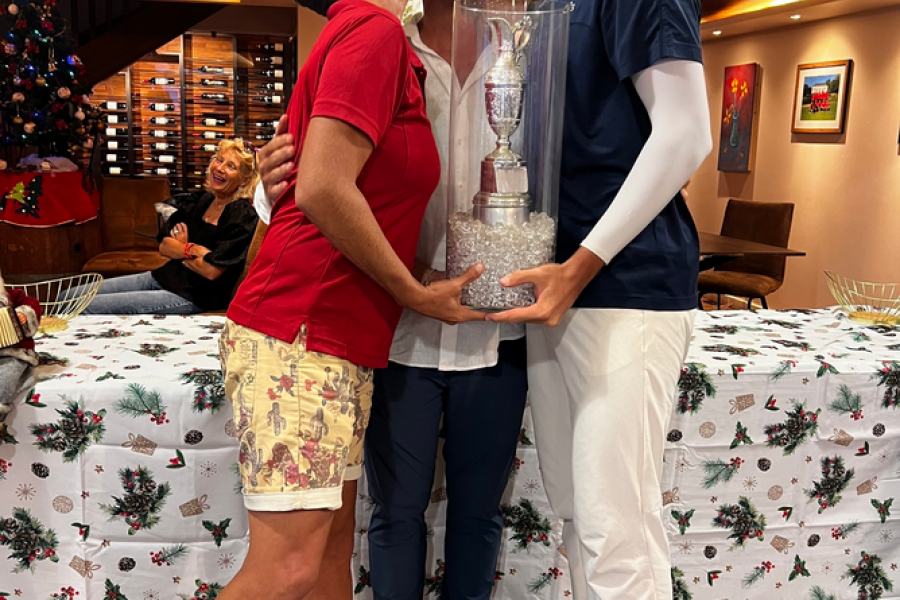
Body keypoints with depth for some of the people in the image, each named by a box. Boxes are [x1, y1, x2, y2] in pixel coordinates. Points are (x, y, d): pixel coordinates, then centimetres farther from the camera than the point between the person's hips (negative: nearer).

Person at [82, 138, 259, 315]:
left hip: (195, 296, -8)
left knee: (86, 307, -13)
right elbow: (163, 246, 5)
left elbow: (211, 271, -18)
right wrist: (191, 250, -15)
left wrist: (179, 250, -2)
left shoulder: (242, 216, -14)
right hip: (167, 276, 8)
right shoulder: (199, 200, 9)